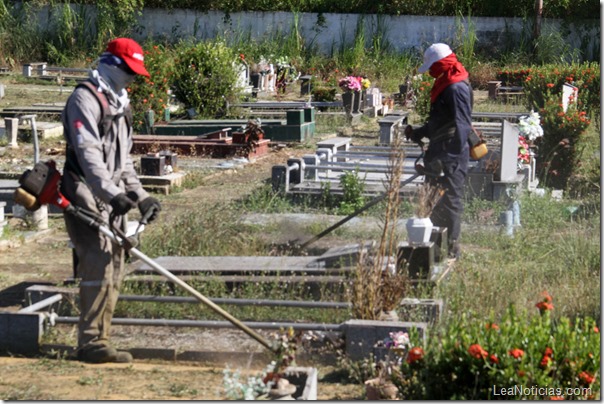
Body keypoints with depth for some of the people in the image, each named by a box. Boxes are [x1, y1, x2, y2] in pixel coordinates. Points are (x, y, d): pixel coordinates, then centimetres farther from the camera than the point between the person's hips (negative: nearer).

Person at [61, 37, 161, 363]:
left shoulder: (119, 104, 21)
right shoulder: (85, 99, -10)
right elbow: (88, 153, -22)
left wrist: (140, 196, 18)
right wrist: (112, 193, -32)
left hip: (113, 198, 10)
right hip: (87, 195, -10)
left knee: (113, 273, 8)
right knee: (97, 270, -14)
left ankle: (99, 340, 14)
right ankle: (91, 344, -13)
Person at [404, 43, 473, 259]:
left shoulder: (457, 88, -16)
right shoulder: (443, 85, 16)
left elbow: (462, 125, -23)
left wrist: (453, 156, -27)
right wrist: (417, 133, 18)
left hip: (452, 155, -11)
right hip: (439, 153, 11)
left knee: (450, 199, -6)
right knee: (435, 198, 15)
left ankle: (452, 246, -1)